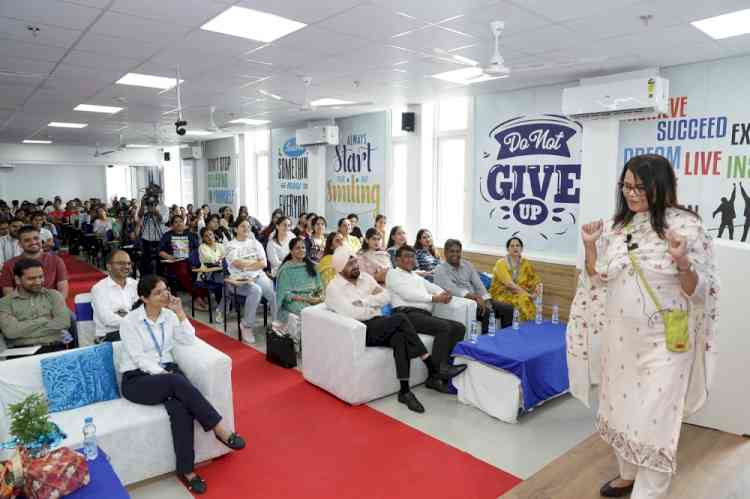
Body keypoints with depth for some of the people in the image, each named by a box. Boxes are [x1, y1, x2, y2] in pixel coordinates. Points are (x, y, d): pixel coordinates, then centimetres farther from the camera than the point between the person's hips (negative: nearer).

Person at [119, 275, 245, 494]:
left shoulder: (169, 315, 8)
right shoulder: (129, 321, -6)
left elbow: (188, 341, -3)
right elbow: (139, 358, -13)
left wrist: (180, 313, -8)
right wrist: (161, 374, -23)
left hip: (167, 371, 4)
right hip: (137, 379, -3)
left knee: (180, 407, -29)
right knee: (177, 382, -35)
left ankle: (186, 469, -23)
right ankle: (220, 427, -30)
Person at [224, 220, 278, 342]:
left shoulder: (255, 243, 15)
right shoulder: (231, 245, 4)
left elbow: (264, 263, 3)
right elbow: (238, 264, -13)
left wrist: (246, 265, -8)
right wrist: (256, 262, -1)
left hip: (258, 276, 4)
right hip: (240, 279, -4)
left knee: (275, 293, -25)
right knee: (256, 291, -35)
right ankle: (246, 325, -17)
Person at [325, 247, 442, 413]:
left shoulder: (365, 277, 15)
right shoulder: (333, 287, -4)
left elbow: (386, 297, 5)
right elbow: (351, 314, -17)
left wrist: (364, 301, -8)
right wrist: (374, 306, -5)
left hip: (379, 327, 6)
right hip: (359, 331, -6)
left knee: (400, 338, -29)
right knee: (400, 319, -26)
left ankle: (405, 391, -25)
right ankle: (432, 366, -20)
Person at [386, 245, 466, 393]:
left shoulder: (417, 276, 33)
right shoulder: (393, 273, 7)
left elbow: (433, 287, 21)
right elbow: (408, 294, -8)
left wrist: (444, 294, -4)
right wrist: (434, 298, -9)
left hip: (426, 315, 8)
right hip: (408, 314, -8)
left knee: (459, 327, -10)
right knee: (444, 327, -27)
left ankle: (446, 368, -14)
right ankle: (435, 376, -24)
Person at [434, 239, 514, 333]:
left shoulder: (467, 264, 13)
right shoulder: (440, 270, -5)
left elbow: (478, 285, 5)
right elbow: (451, 289, -20)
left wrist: (486, 301, -13)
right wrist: (473, 296, -33)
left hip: (476, 300, 6)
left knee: (508, 308, -9)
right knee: (487, 311, -31)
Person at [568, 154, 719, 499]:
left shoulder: (686, 226, -11)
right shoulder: (616, 226, 3)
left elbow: (699, 291, -10)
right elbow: (598, 281, 8)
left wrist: (683, 263, -29)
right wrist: (590, 247, -7)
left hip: (664, 342, -5)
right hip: (620, 338, 5)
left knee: (653, 419, 0)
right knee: (619, 409, 18)